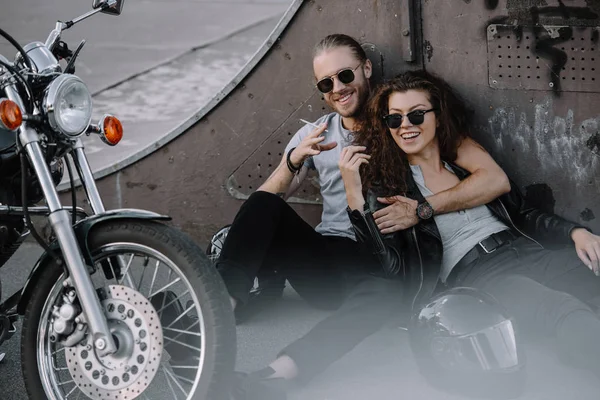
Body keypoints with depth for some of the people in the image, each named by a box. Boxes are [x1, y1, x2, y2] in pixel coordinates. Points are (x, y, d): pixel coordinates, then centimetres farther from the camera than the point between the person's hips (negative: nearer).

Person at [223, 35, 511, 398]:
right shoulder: (313, 136, 12)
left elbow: (496, 179, -11)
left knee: (382, 290, -40)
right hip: (327, 263, 4)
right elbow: (265, 202, 2)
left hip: (381, 263, -4)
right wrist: (293, 161, -17)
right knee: (263, 206, -21)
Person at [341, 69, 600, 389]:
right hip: (466, 273, -5)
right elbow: (388, 266, -4)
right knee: (564, 314, -35)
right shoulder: (386, 188, 9)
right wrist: (354, 194, -11)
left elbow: (524, 215, 20)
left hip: (522, 252, 5)